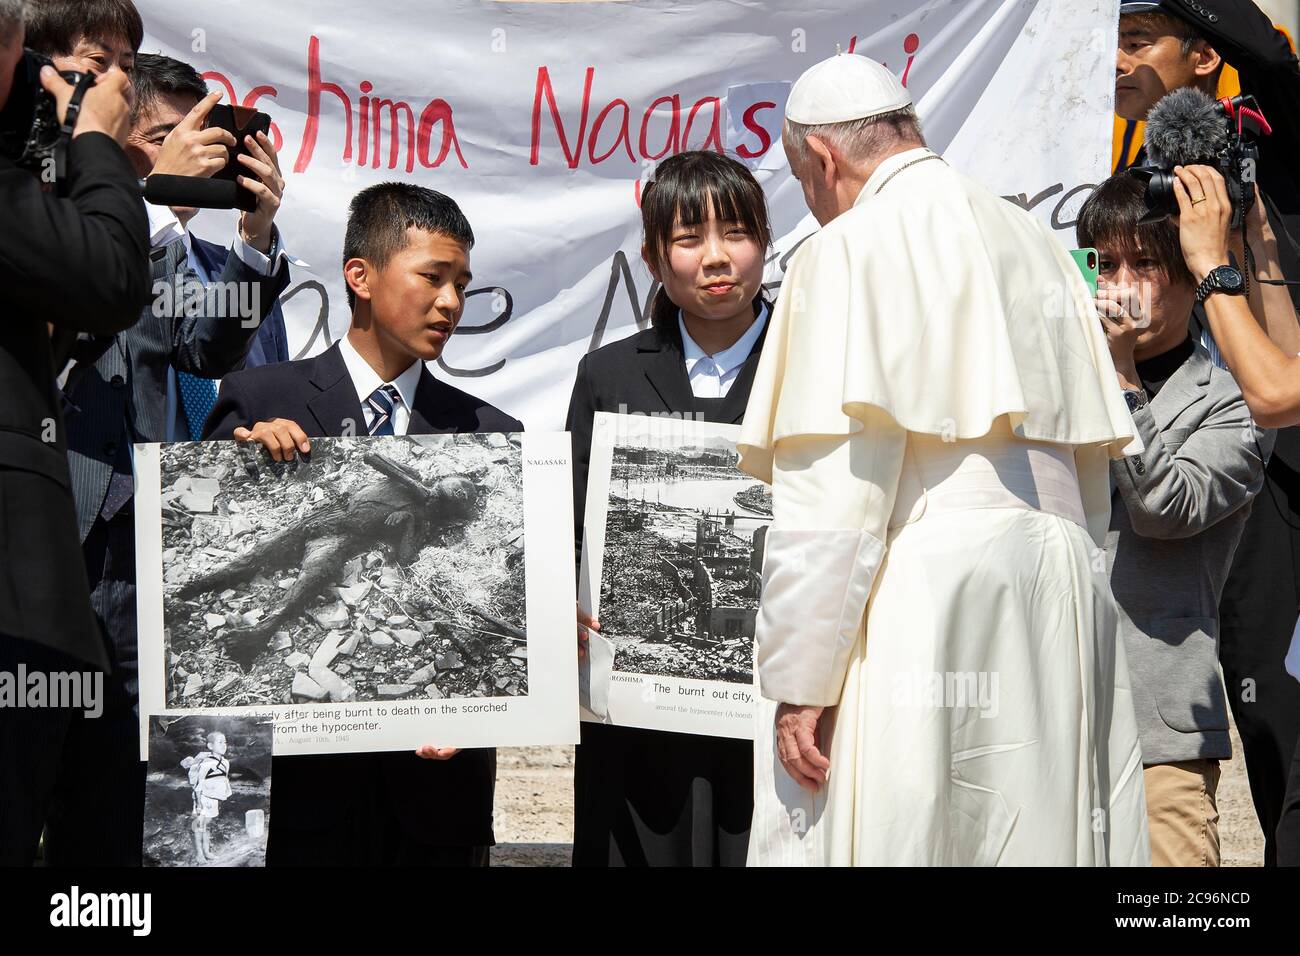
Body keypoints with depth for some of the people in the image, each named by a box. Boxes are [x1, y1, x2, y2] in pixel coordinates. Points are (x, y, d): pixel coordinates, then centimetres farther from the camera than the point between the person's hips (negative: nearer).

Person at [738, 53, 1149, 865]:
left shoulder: (849, 252, -6)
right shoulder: (1039, 247, 17)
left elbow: (834, 494, -15)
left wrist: (797, 680, -12)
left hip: (917, 608, -7)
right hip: (1057, 612, 8)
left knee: (885, 839, -3)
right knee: (1038, 841, 10)